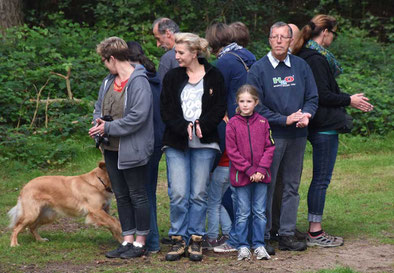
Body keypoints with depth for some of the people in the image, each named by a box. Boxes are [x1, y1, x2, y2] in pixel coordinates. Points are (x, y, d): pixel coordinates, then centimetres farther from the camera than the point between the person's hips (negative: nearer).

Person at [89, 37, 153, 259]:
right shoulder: (109, 81, 10)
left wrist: (108, 128, -19)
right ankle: (128, 241, 21)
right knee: (121, 197, 13)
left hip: (132, 149, -9)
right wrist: (98, 124, -2)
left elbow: (138, 116, -24)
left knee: (137, 196, 1)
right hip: (112, 149, 9)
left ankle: (140, 243, 10)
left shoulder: (138, 82, -16)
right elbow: (99, 107, 20)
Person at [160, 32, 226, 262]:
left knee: (199, 194, 1)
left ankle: (196, 239, 11)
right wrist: (184, 128, -13)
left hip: (204, 143, -1)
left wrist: (200, 126, -14)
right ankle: (179, 240, 6)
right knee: (178, 194, -5)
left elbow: (220, 108, 0)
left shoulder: (214, 77, 4)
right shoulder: (172, 77, 9)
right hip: (176, 144, 1)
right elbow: (166, 109, 3)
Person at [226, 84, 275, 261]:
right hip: (241, 175, -2)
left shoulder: (262, 122, 2)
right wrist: (249, 170, -11)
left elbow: (269, 147, 3)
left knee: (260, 212, 7)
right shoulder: (233, 124, -4)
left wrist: (261, 169, -9)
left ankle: (259, 245, 15)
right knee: (243, 213, 4)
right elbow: (232, 151, -6)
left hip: (261, 175, 2)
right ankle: (243, 247, 11)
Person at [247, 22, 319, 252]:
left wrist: (306, 115, -11)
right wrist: (284, 120, -14)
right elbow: (256, 106, -8)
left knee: (292, 186, 7)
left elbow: (312, 97, 11)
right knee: (266, 185, -2)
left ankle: (287, 234, 13)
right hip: (270, 135, -4)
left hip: (297, 136, 4)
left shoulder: (301, 66, 7)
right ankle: (262, 235, 5)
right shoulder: (259, 69, -5)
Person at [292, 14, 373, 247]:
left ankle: (315, 230, 18)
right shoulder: (317, 59, -16)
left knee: (320, 179, 14)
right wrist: (349, 101, -7)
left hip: (321, 126, 10)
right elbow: (323, 96, -19)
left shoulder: (308, 56, 14)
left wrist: (349, 98, 20)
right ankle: (316, 232, -1)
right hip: (325, 127, -10)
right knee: (322, 179, -5)